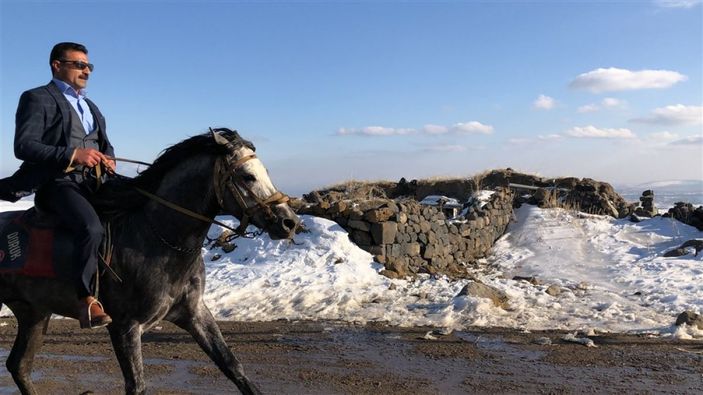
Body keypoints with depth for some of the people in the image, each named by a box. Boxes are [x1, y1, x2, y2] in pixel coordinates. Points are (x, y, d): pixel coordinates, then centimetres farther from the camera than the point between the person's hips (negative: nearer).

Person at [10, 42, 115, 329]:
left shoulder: (91, 108, 27)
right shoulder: (37, 99, 4)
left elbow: (105, 144, 31)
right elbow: (23, 146, -8)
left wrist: (108, 159, 6)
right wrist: (72, 154, -20)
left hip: (95, 182, 8)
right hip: (59, 182, -8)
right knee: (91, 228, -34)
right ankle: (87, 299, -23)